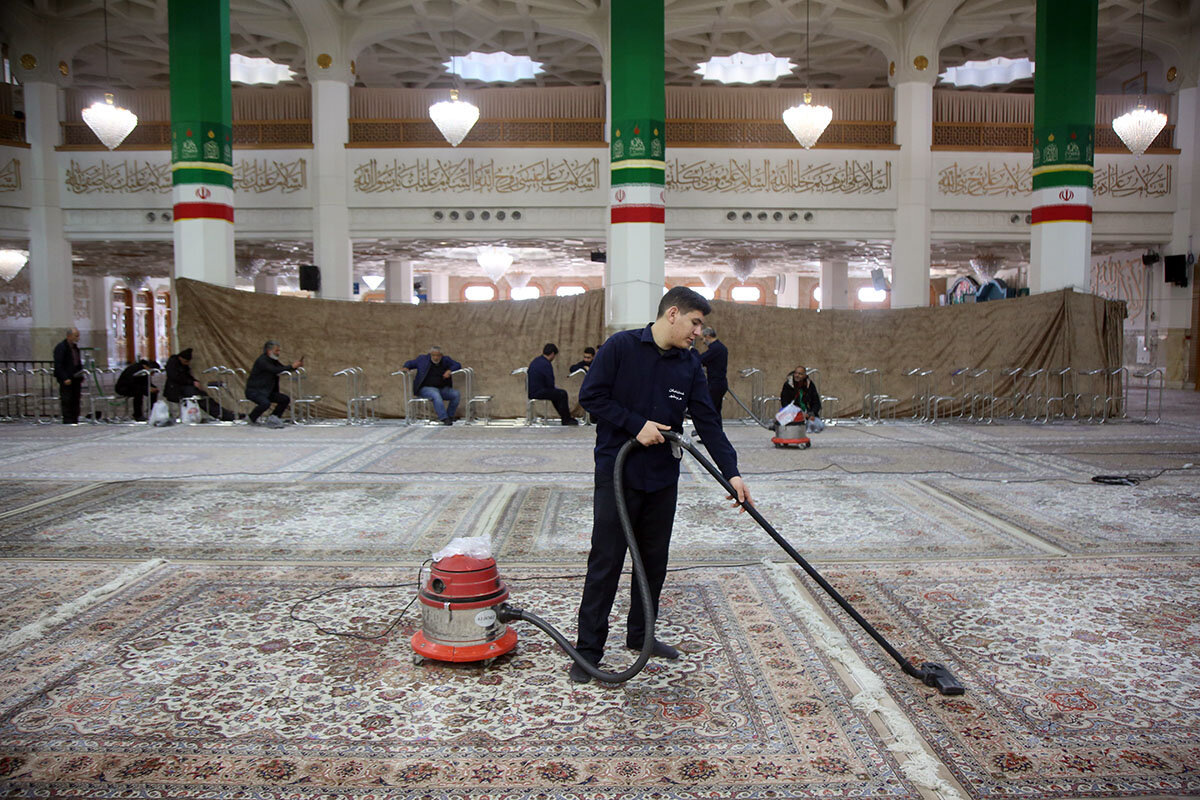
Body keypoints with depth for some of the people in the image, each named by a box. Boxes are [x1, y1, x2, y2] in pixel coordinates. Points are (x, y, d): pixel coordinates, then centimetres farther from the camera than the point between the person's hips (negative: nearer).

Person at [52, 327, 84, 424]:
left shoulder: (75, 347, 16)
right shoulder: (60, 347, -8)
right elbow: (58, 365, -14)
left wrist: (81, 376, 14)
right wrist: (65, 378, -20)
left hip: (76, 378, 7)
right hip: (66, 380, -7)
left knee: (76, 400, 7)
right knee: (67, 401, -6)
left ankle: (75, 420, 11)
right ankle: (67, 421, -4)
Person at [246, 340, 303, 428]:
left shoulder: (273, 361, 8)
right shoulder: (261, 361, -20)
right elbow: (275, 370, -31)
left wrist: (296, 365, -8)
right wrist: (291, 366, -31)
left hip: (267, 391, 9)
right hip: (253, 391, -9)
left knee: (285, 399, -2)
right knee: (265, 403, -35)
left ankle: (273, 419, 8)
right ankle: (252, 419, -7)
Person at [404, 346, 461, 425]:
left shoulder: (446, 360, 11)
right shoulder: (423, 359, 7)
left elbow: (458, 365, 11)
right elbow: (409, 363, 15)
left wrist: (450, 370, -9)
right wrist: (406, 368, -8)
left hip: (443, 389, 3)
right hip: (426, 388, -3)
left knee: (456, 394, -24)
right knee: (435, 395, -38)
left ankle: (450, 416, -12)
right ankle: (444, 419, -42)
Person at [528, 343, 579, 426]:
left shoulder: (536, 361, 11)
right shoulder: (546, 364, -19)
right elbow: (550, 384, -18)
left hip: (531, 390, 10)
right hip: (537, 393, -10)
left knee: (556, 392, 24)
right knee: (562, 394, -8)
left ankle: (564, 416, 29)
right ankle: (566, 420, 2)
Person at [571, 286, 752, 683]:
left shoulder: (690, 364, 5)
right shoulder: (621, 346, -9)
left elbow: (708, 422, 2)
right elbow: (590, 395, -11)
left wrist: (732, 472, -7)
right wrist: (637, 425, -17)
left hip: (663, 477, 6)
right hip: (617, 473, -6)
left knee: (654, 560, 14)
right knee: (605, 562, -2)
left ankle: (641, 634, 31)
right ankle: (588, 650, 8)